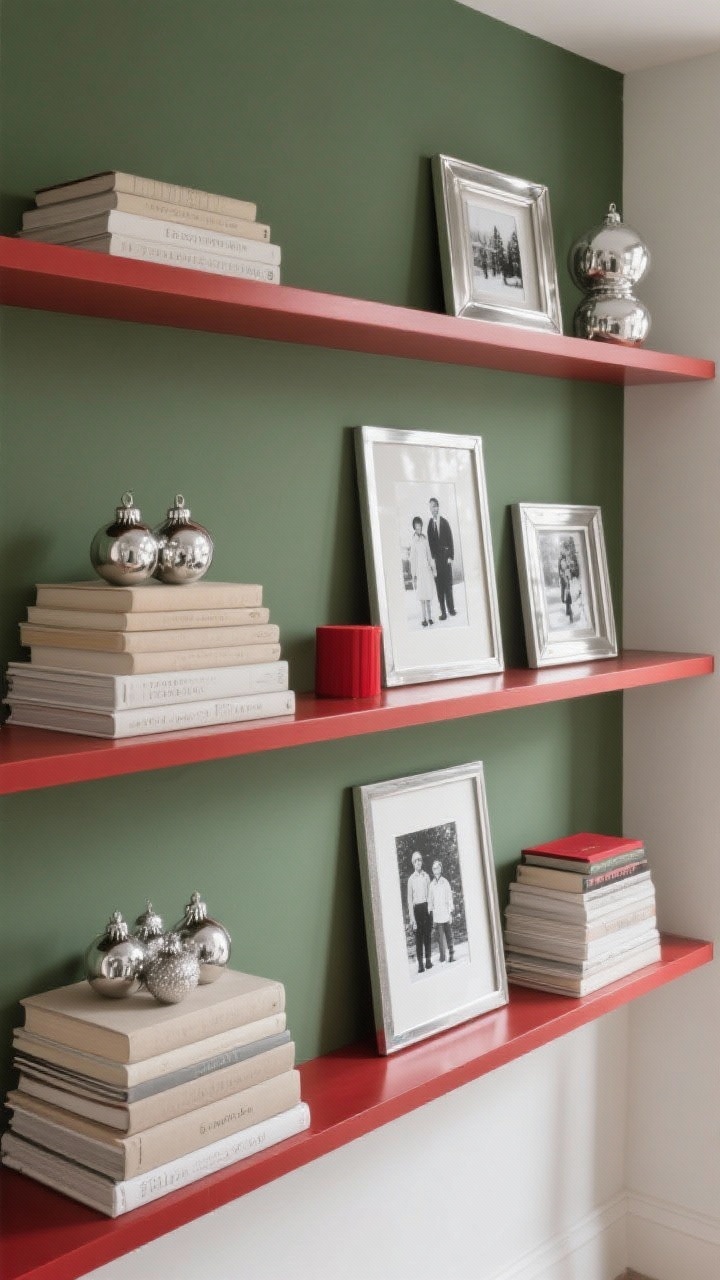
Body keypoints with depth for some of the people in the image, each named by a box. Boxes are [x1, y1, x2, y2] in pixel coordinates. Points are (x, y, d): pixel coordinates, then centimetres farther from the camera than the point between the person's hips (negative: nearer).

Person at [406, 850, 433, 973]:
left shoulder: (426, 876, 9)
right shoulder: (411, 879, 0)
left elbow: (429, 893, 11)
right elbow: (409, 898, -1)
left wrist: (430, 908, 2)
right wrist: (412, 916, -7)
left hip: (426, 907, 3)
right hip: (416, 908, -3)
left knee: (428, 934, 5)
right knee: (418, 936, -3)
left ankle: (428, 960, 12)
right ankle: (420, 963, -3)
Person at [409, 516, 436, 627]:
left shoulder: (425, 539, 8)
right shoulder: (413, 541, -5)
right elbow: (412, 559, -5)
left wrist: (433, 569, 13)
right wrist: (414, 575, -7)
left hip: (427, 569, 4)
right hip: (419, 570, -4)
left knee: (428, 596, 6)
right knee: (422, 597, -3)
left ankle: (429, 618, 11)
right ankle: (424, 618, 0)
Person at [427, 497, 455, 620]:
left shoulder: (445, 522, -1)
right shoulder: (429, 524, 3)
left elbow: (450, 540, 0)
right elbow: (429, 542, 3)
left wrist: (451, 556, -6)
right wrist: (431, 559, -3)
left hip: (445, 557, -1)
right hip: (435, 558, 1)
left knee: (448, 584, 2)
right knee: (439, 586, 1)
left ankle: (451, 609, 11)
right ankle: (443, 612, 2)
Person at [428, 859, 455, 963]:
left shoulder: (445, 882, 4)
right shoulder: (431, 884, 6)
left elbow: (450, 898, 6)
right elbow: (430, 900, 8)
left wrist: (451, 913, 2)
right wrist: (431, 915, 4)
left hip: (446, 914, 0)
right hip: (437, 916, 0)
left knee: (449, 935, 4)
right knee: (440, 937, -2)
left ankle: (451, 955, 18)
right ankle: (442, 959, 1)